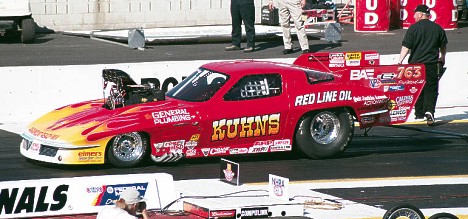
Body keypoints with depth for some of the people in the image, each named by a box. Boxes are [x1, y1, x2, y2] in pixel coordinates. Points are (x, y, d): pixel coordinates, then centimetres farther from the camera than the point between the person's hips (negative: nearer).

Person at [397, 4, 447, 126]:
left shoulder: (413, 28, -6)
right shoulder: (437, 28, 4)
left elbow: (406, 47, -12)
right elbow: (443, 46, 18)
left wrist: (400, 61, -9)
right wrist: (442, 57, 36)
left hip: (416, 63, -1)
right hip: (432, 63, 1)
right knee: (431, 89, 2)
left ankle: (419, 114, 16)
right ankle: (429, 111, -18)